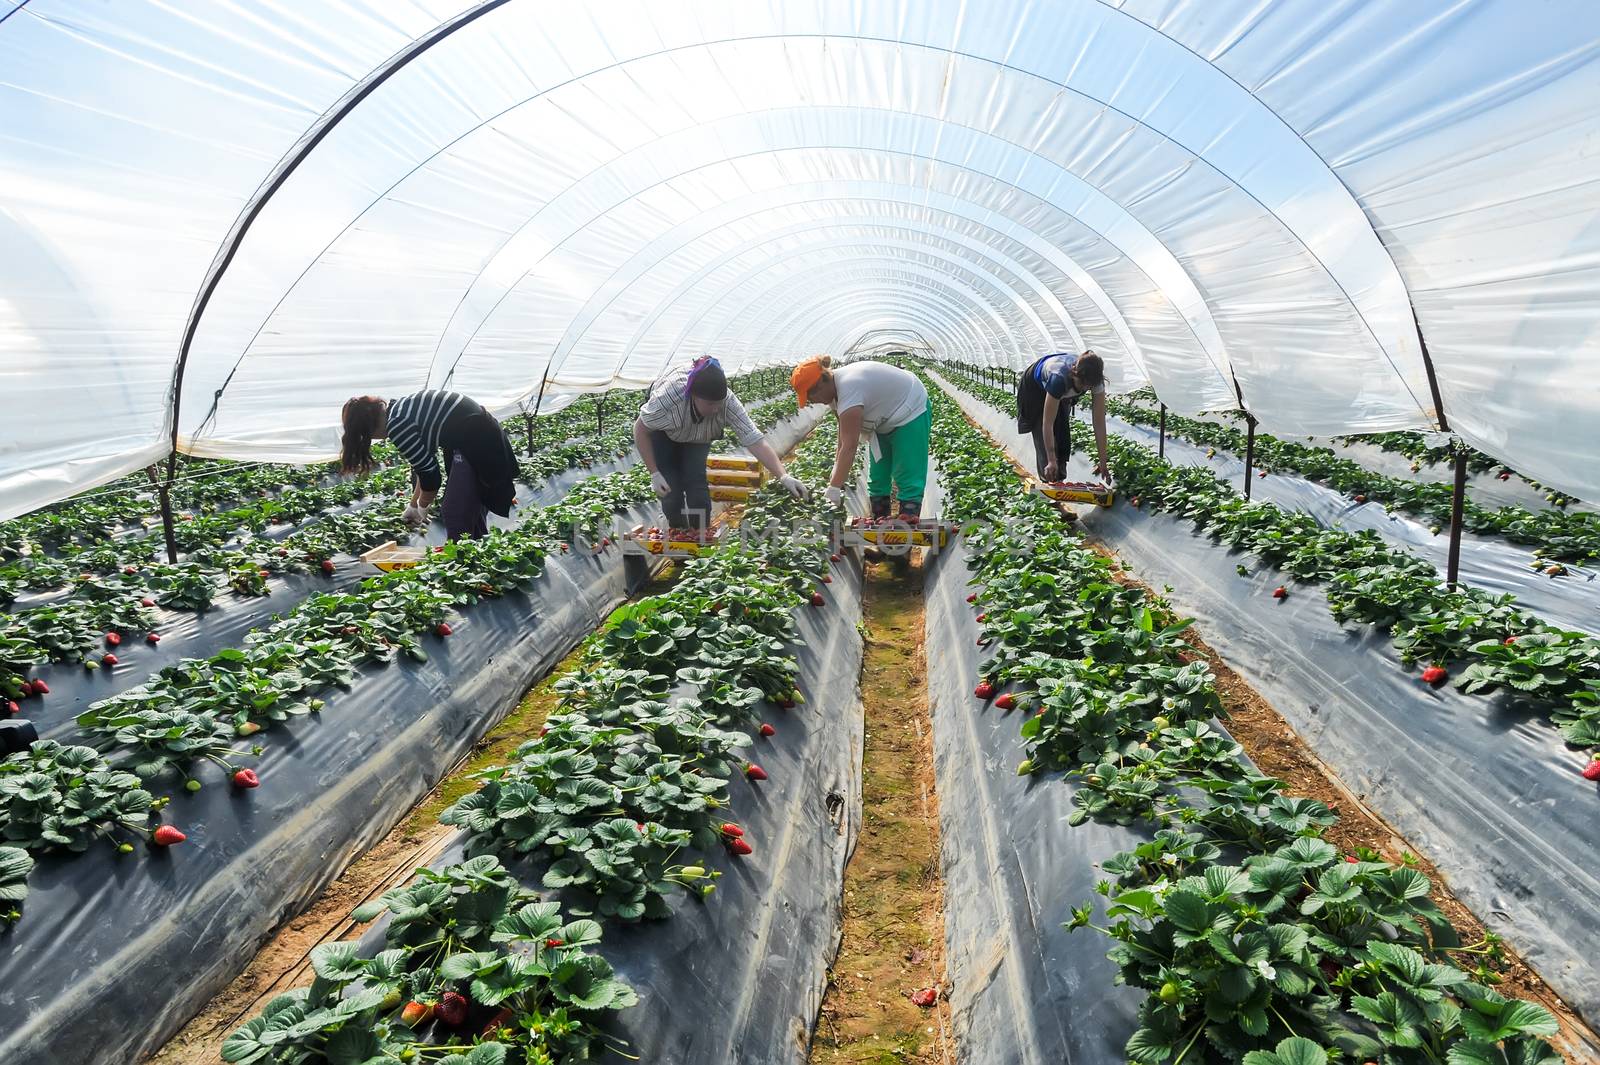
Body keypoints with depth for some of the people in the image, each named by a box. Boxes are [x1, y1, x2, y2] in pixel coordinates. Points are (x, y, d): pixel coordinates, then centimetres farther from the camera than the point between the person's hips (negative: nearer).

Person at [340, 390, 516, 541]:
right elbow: (425, 460, 22)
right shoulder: (400, 407, 14)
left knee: (456, 518, -3)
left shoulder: (396, 425, -14)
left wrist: (421, 507, 9)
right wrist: (414, 504, 29)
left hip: (475, 442, -10)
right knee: (472, 513, 21)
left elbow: (429, 472, -10)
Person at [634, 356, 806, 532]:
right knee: (671, 489, -12)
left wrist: (783, 477, -52)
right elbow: (640, 429, -25)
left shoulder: (728, 403, -38)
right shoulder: (668, 396, -43)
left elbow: (756, 441, -41)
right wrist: (654, 473, -27)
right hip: (663, 432, -1)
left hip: (699, 435, 2)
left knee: (696, 481, -16)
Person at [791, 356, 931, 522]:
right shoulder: (834, 388, -7)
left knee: (908, 478, -11)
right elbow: (844, 437, -4)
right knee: (877, 477, 13)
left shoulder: (849, 390, -37)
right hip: (885, 421, 10)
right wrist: (837, 471, -8)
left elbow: (849, 446, -38)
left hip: (911, 413, -10)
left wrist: (834, 487, -34)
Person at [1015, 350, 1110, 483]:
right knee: (1045, 442, -9)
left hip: (1063, 393, 4)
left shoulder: (1095, 379, -34)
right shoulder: (1059, 378, -47)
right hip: (1035, 387, -4)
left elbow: (1099, 422, -29)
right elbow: (1047, 424, -41)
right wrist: (1051, 460, -41)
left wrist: (1103, 462, -29)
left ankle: (1060, 482, 16)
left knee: (1063, 439, 2)